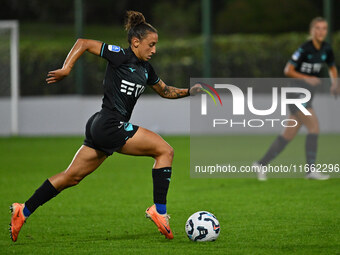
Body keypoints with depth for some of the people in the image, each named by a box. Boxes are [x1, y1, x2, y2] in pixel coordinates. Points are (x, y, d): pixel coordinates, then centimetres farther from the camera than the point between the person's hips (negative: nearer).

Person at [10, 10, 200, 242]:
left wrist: (189, 91, 14)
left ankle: (24, 211, 15)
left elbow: (166, 91, 29)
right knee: (165, 151, -9)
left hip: (100, 128, 9)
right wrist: (66, 69, -15)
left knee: (72, 177, 12)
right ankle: (159, 211, -10)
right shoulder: (120, 56, -9)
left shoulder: (146, 68, 16)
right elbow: (83, 43, -6)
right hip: (110, 125, -9)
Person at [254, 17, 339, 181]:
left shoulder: (326, 49, 6)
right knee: (314, 125, -17)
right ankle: (310, 170, -14)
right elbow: (288, 70, -14)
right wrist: (307, 79, -24)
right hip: (296, 92, -8)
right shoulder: (305, 49, -15)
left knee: (289, 134, 8)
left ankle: (262, 164, 16)